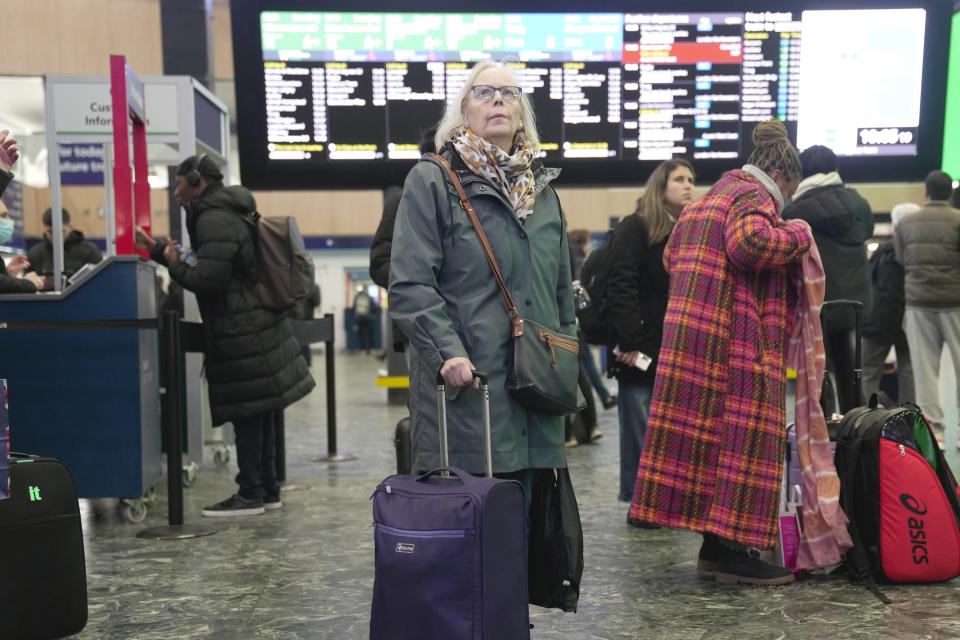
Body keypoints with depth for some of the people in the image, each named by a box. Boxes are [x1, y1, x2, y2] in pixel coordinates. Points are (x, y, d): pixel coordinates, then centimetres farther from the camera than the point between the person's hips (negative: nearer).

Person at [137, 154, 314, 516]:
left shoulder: (214, 219, -15)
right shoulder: (226, 212, 18)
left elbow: (208, 279, -21)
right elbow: (209, 266, 25)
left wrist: (174, 263, -4)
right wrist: (159, 250, 24)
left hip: (242, 331, -10)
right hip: (257, 324, 10)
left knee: (247, 413, -5)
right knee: (258, 411, 12)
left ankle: (251, 494, 1)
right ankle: (267, 489, 18)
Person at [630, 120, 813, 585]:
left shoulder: (709, 199, 24)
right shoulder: (754, 196, -6)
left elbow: (670, 257, 29)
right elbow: (749, 242, -26)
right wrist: (797, 234, -11)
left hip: (691, 335, 10)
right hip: (736, 342, -9)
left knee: (709, 434, 11)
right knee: (740, 440, -5)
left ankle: (715, 544, 17)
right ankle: (732, 549, -4)